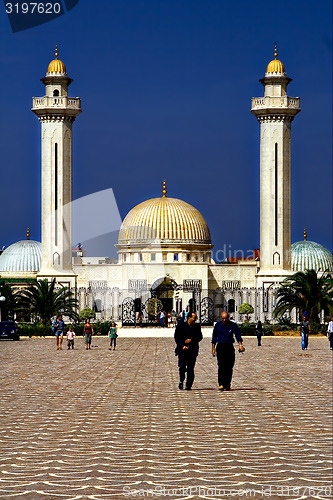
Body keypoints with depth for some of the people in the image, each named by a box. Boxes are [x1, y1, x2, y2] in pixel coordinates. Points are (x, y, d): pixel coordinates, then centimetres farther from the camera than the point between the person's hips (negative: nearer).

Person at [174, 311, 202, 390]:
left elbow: (200, 337, 8)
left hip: (192, 350, 2)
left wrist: (192, 340, -9)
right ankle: (181, 381, 10)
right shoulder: (181, 325, 1)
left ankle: (188, 385, 7)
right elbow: (177, 337, 0)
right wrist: (182, 346, -12)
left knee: (190, 368, -1)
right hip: (182, 349, -2)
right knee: (182, 366, -15)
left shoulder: (197, 326, 10)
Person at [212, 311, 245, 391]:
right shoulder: (218, 325, 3)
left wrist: (240, 345, -20)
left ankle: (227, 385, 9)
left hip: (230, 347, 2)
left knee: (229, 367, 1)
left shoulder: (233, 325, 3)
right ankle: (221, 384, -20)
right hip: (220, 346, -2)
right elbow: (214, 337, 10)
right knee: (221, 365, -15)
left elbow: (238, 335, -4)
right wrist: (213, 348, 6)